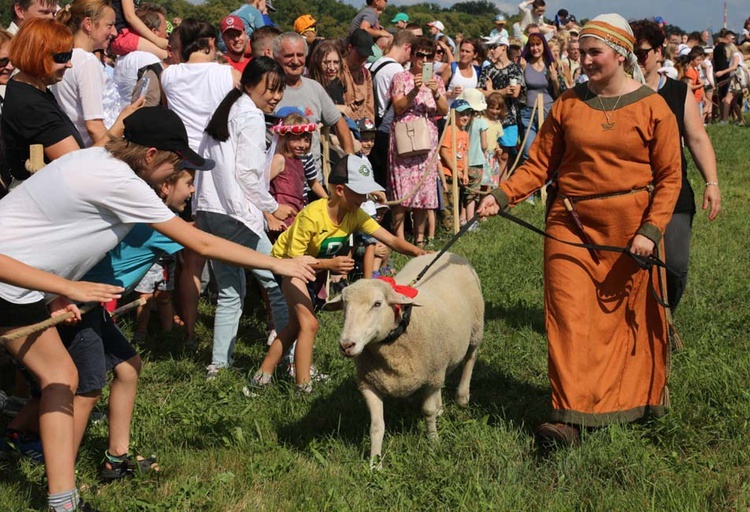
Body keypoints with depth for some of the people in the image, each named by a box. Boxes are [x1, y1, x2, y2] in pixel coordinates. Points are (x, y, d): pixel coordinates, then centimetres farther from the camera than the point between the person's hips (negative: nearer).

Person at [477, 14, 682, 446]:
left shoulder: (652, 108, -3)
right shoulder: (569, 104, 4)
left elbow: (669, 176, -3)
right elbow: (541, 164, 3)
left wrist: (651, 230, -13)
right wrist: (502, 196, -11)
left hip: (630, 229, -1)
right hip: (572, 226, 2)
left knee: (633, 314, 12)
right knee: (569, 317, -7)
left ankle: (648, 394, 36)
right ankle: (571, 418, -7)